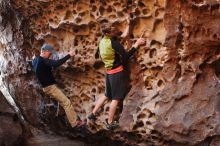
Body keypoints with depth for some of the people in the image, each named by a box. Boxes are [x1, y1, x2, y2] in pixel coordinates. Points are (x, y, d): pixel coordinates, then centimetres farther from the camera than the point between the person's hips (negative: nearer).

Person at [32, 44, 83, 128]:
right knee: (67, 103, -9)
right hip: (50, 87, -10)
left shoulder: (35, 60, 7)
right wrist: (69, 55, -34)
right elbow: (56, 63, -36)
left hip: (46, 86, 10)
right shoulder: (43, 61, -22)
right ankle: (74, 123, -8)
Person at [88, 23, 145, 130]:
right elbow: (126, 56, -19)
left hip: (109, 71, 8)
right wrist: (137, 44, -15)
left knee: (107, 95, 22)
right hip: (117, 72, -8)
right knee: (116, 98, 3)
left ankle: (93, 114, 24)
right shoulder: (113, 43, -20)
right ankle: (110, 123, 10)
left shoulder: (102, 41, 4)